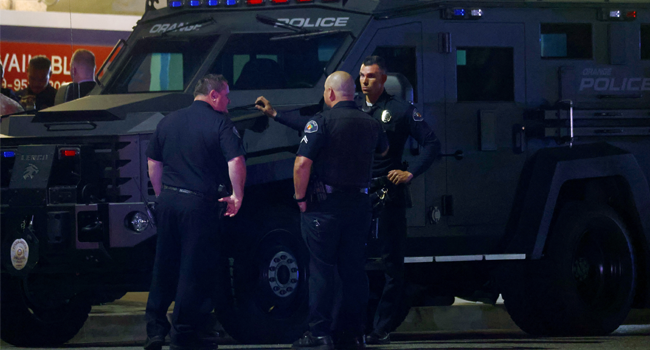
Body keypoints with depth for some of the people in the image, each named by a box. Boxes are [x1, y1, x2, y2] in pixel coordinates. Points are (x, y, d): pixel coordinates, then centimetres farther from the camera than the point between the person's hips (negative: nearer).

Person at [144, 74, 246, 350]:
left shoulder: (168, 122, 11)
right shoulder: (219, 124, -7)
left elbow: (153, 162, 16)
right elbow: (236, 161, -17)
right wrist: (237, 196, -6)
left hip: (168, 201, 6)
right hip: (199, 203, -6)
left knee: (163, 267, 14)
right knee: (194, 270, 1)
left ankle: (155, 328, 15)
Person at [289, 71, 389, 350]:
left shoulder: (322, 121, -11)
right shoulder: (371, 125, 8)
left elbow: (303, 163, -19)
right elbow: (384, 151, 28)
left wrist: (300, 196, -7)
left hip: (325, 205, -5)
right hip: (360, 206, 5)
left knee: (321, 271, -1)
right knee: (354, 271, 10)